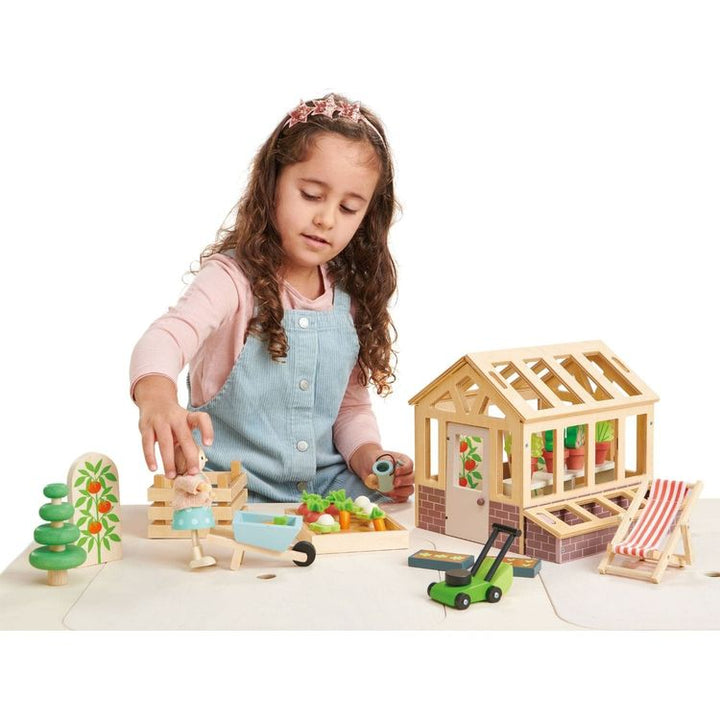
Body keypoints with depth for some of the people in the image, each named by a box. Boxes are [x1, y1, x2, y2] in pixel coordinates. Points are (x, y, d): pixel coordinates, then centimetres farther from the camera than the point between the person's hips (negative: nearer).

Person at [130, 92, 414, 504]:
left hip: (327, 487, 4)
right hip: (233, 491, -4)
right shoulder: (234, 278, -11)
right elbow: (166, 338, -31)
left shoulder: (351, 299, 7)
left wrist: (369, 456, -7)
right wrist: (157, 399, -54)